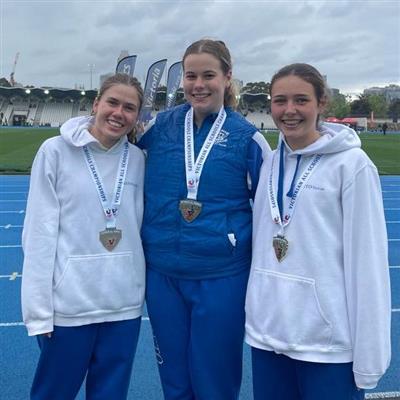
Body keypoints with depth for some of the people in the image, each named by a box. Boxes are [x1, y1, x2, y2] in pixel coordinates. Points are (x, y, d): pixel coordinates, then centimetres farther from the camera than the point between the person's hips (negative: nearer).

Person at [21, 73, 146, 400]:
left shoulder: (138, 159, 3)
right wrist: (39, 309, -8)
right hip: (69, 303, -3)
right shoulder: (56, 151, -6)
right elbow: (39, 232, -7)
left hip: (125, 302, 3)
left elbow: (138, 226, 8)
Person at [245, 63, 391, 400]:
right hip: (267, 333, 5)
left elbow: (369, 262, -11)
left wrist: (368, 358, -11)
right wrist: (255, 315, 10)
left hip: (328, 343, -5)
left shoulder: (352, 165, -9)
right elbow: (261, 242, 10)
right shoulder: (269, 164, 6)